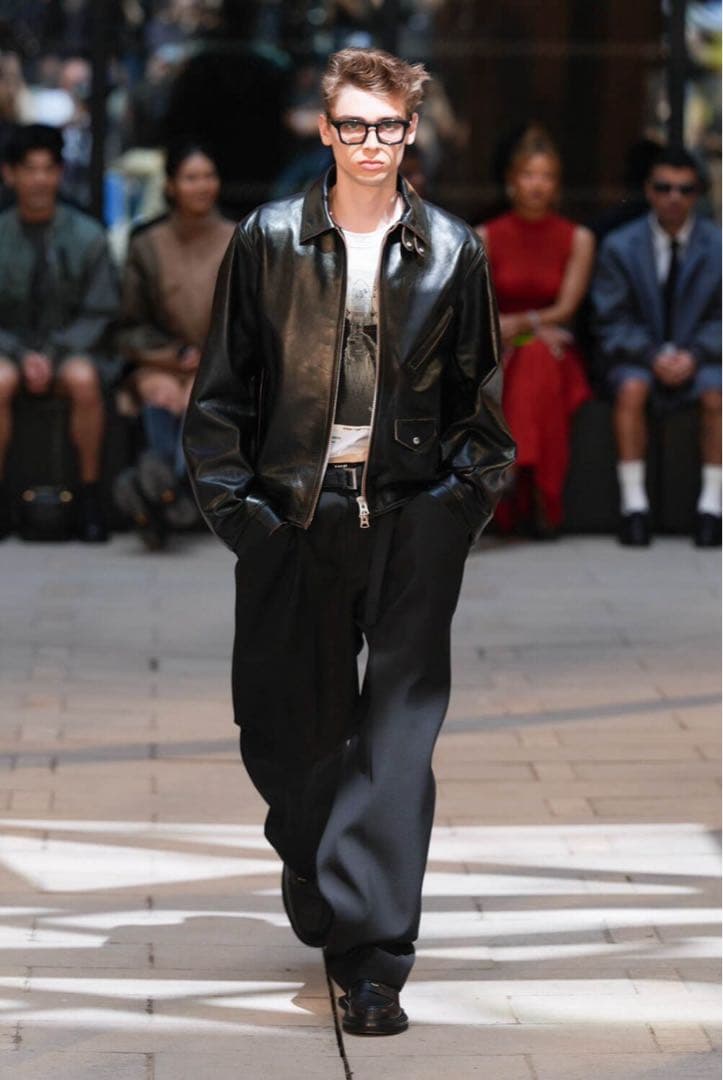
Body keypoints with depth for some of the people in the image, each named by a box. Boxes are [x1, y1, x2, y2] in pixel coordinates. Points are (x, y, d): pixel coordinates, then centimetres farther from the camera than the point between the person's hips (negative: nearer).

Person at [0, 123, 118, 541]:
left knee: (84, 380, -35)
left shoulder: (87, 236, -1)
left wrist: (54, 353, -13)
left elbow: (99, 314, 0)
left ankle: (90, 494, -21)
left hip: (72, 348, 0)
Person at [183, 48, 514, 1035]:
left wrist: (470, 486, 1)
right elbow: (223, 387, 8)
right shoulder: (269, 241, 5)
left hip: (413, 513, -1)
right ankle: (318, 881, 36)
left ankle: (371, 953, -9)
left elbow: (477, 393, 13)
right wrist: (232, 499, 1)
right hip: (295, 510, 1)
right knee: (288, 725, 8)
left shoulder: (452, 252, 6)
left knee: (399, 724, -9)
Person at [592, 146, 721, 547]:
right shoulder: (620, 247, -1)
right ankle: (633, 503, -28)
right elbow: (613, 322, -2)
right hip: (638, 355, 0)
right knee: (631, 389, -33)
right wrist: (653, 356, -19)